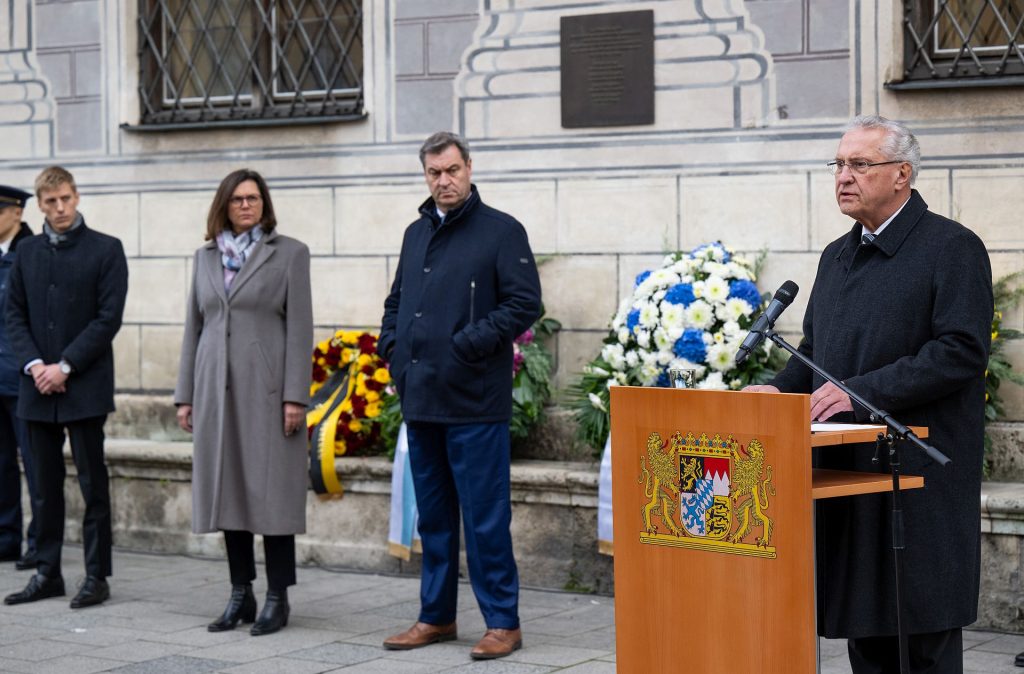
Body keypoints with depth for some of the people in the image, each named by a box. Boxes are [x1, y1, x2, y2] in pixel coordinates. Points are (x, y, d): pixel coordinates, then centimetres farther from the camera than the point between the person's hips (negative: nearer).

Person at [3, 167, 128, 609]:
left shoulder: (105, 250, -2)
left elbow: (109, 318, -7)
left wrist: (65, 366, -13)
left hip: (84, 386, -4)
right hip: (38, 388, 4)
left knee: (93, 484, 0)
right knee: (46, 485, 8)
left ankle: (97, 577, 4)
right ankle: (47, 573, 15)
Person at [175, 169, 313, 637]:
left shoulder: (289, 253, 1)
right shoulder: (206, 257, 14)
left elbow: (300, 328, -5)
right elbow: (194, 327, 15)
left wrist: (295, 396, -12)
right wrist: (185, 395, 10)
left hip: (266, 388, -5)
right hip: (216, 388, 5)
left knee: (272, 490, -3)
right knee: (226, 490, 6)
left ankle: (277, 599, 4)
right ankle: (240, 596, 14)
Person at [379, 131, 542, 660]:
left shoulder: (501, 231, -4)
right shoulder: (417, 234, 16)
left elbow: (524, 303, -11)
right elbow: (396, 300, 27)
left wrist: (471, 343, -17)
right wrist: (392, 344, 9)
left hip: (473, 401, -7)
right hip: (419, 399, 7)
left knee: (485, 517, -4)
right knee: (433, 514, 14)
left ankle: (502, 622, 3)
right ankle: (436, 616, 23)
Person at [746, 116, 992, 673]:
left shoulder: (953, 248, -6)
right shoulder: (837, 256, 18)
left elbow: (961, 351, -16)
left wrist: (861, 391, -20)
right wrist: (781, 391, 2)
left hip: (920, 479, -7)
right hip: (846, 470, 7)